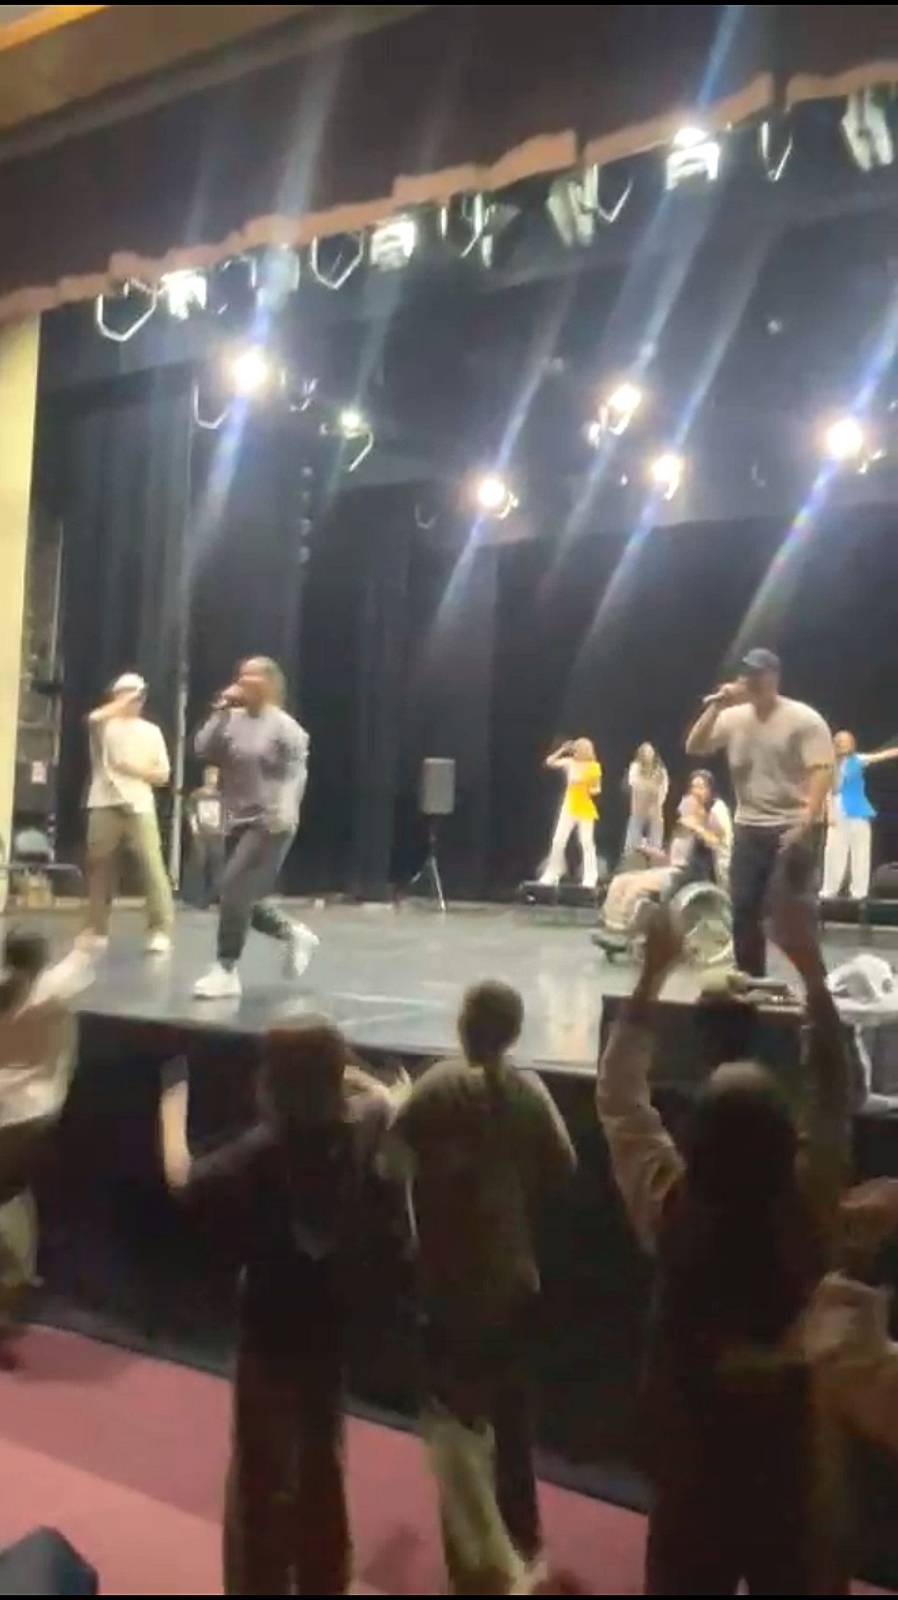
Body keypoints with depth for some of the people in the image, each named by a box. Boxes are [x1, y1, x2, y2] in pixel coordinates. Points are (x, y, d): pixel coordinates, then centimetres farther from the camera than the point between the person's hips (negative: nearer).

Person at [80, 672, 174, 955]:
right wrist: (121, 703, -8)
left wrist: (136, 769, -6)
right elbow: (93, 718, -18)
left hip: (139, 806, 0)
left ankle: (160, 931, -7)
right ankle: (97, 930, 16)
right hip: (105, 805, 0)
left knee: (152, 867, -10)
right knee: (99, 868, 5)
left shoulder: (151, 731, 15)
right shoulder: (105, 725, 9)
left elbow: (163, 775, 11)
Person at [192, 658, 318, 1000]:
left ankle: (226, 973, -7)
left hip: (270, 824, -7)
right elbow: (203, 750, -5)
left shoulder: (285, 727, -7)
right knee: (244, 898, 10)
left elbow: (296, 773, -13)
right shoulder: (232, 721, 8)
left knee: (233, 891, -16)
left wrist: (286, 808, -30)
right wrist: (221, 709, -6)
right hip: (238, 823, 7)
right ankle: (295, 935, 34)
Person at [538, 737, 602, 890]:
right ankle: (552, 875, 11)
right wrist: (562, 750, -13)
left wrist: (592, 790, -20)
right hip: (569, 807, 3)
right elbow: (549, 762, -6)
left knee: (587, 843, -4)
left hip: (585, 809, -3)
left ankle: (590, 879, 1)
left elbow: (597, 788, 2)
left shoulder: (594, 767, -5)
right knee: (558, 841, 1)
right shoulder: (570, 762, 1)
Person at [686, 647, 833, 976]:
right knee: (744, 910, 7)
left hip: (793, 828, -5)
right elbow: (694, 747, 2)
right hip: (749, 829, 5)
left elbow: (822, 773, -14)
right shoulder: (733, 717, 7)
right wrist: (715, 707, -8)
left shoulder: (804, 719, -8)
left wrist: (805, 825, -23)